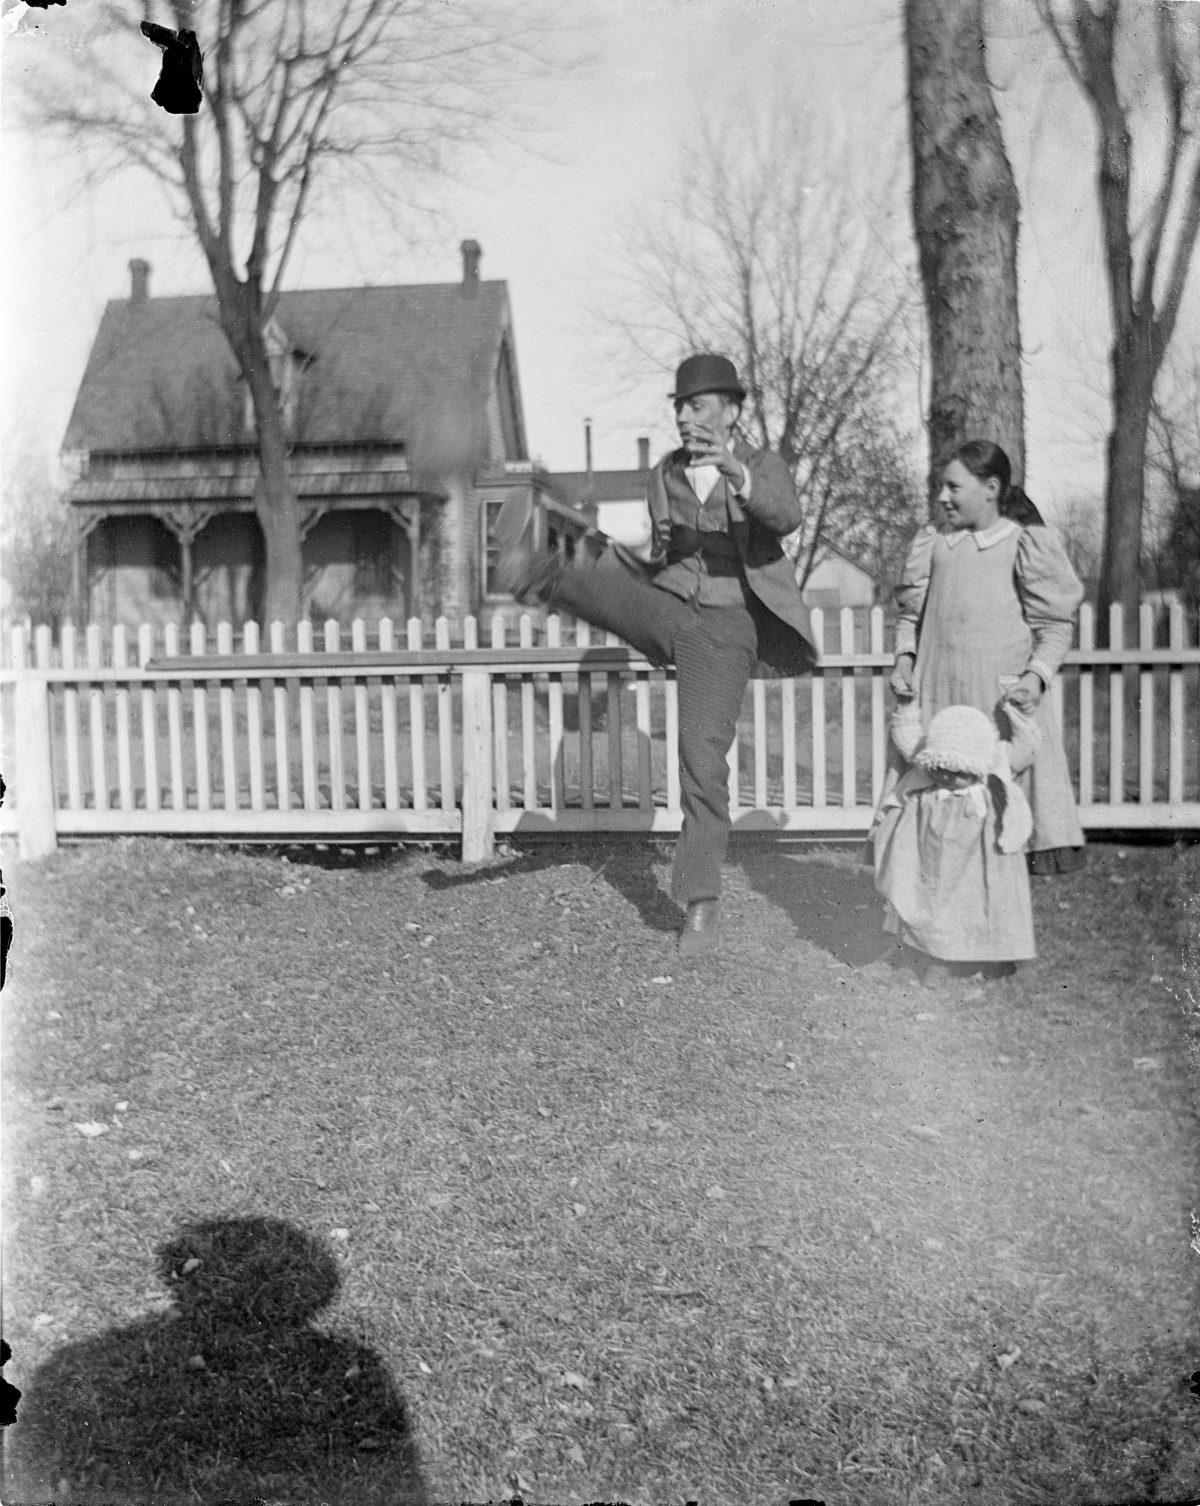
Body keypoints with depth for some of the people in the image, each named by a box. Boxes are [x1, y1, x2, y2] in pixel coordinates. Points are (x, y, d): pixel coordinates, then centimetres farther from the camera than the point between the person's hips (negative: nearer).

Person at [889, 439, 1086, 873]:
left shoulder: (1027, 545, 0)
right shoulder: (932, 542, 12)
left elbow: (1055, 625, 0)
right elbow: (911, 613, 18)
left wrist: (1037, 676, -15)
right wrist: (904, 657, 1)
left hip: (1006, 700, -4)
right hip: (937, 695, 4)